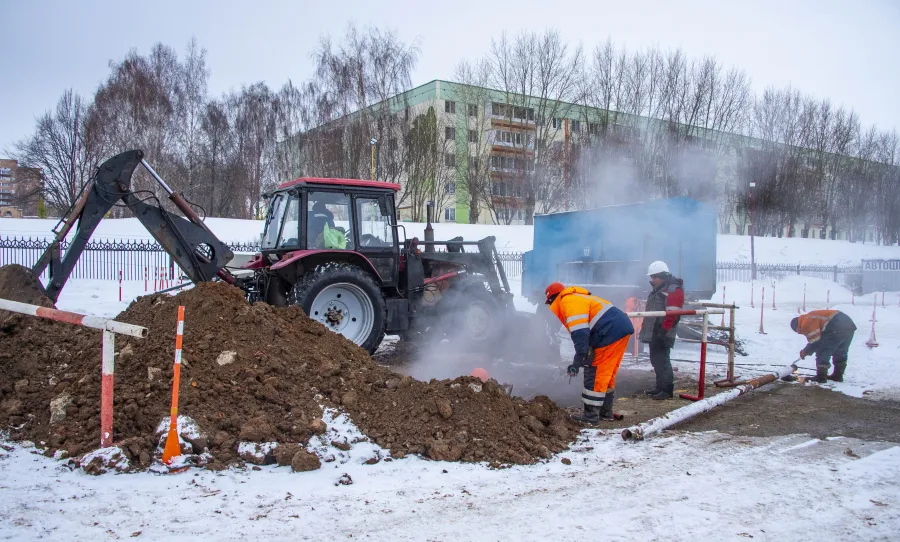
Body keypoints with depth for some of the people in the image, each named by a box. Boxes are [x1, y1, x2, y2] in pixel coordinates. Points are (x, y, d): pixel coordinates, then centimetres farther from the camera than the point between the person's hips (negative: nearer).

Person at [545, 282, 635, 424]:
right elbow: (586, 333, 25)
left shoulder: (568, 301, -7)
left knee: (595, 374, -5)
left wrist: (577, 361, -19)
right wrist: (581, 359, 22)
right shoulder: (576, 299, 25)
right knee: (606, 374, 18)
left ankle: (591, 415, -1)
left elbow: (580, 334, -19)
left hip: (611, 332, -10)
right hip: (621, 328, 10)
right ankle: (605, 411, 25)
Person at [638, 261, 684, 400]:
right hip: (653, 333, 10)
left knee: (662, 360, -9)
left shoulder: (673, 290, -12)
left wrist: (663, 331, -23)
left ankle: (667, 389, -5)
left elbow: (672, 314, -20)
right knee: (656, 360, 13)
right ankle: (660, 387, 20)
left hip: (662, 333, -10)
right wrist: (645, 328, 23)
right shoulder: (657, 290, 19)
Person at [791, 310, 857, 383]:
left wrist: (805, 351, 7)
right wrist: (807, 351, 28)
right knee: (840, 353, 24)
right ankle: (838, 375, 33)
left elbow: (815, 341, -7)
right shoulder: (810, 318, 30)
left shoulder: (806, 323, -3)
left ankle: (821, 377, 2)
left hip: (837, 328, -11)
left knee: (822, 352, 1)